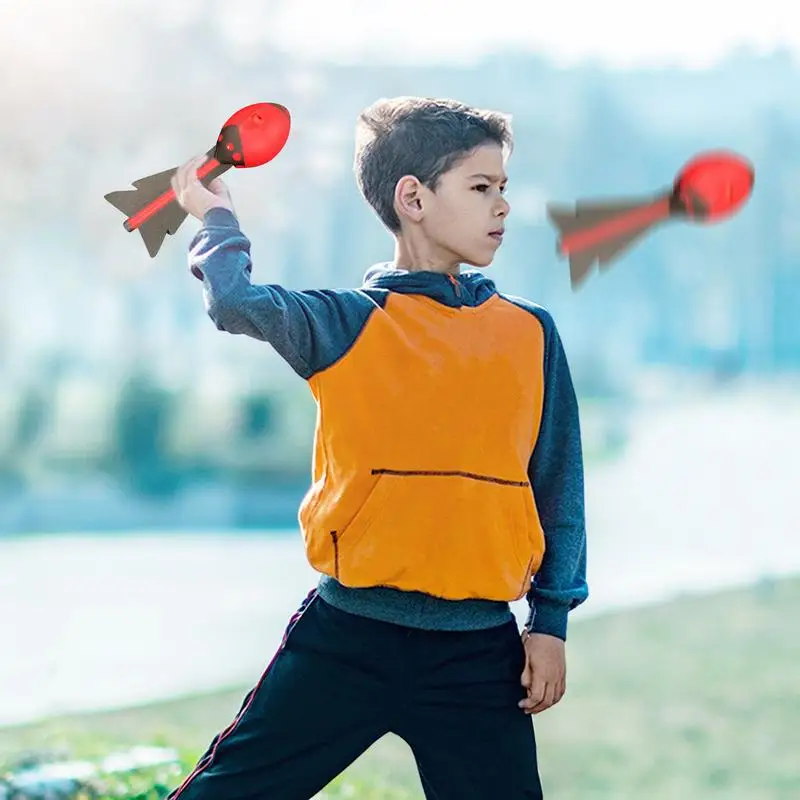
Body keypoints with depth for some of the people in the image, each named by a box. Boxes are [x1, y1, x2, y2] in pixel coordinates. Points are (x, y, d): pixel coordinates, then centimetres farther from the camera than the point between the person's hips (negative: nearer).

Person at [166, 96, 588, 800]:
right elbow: (238, 302, -21)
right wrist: (216, 220, -3)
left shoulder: (532, 336, 7)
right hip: (348, 637, -2)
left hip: (478, 655, 2)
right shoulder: (347, 325, -2)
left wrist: (550, 622, 7)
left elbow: (558, 490, 10)